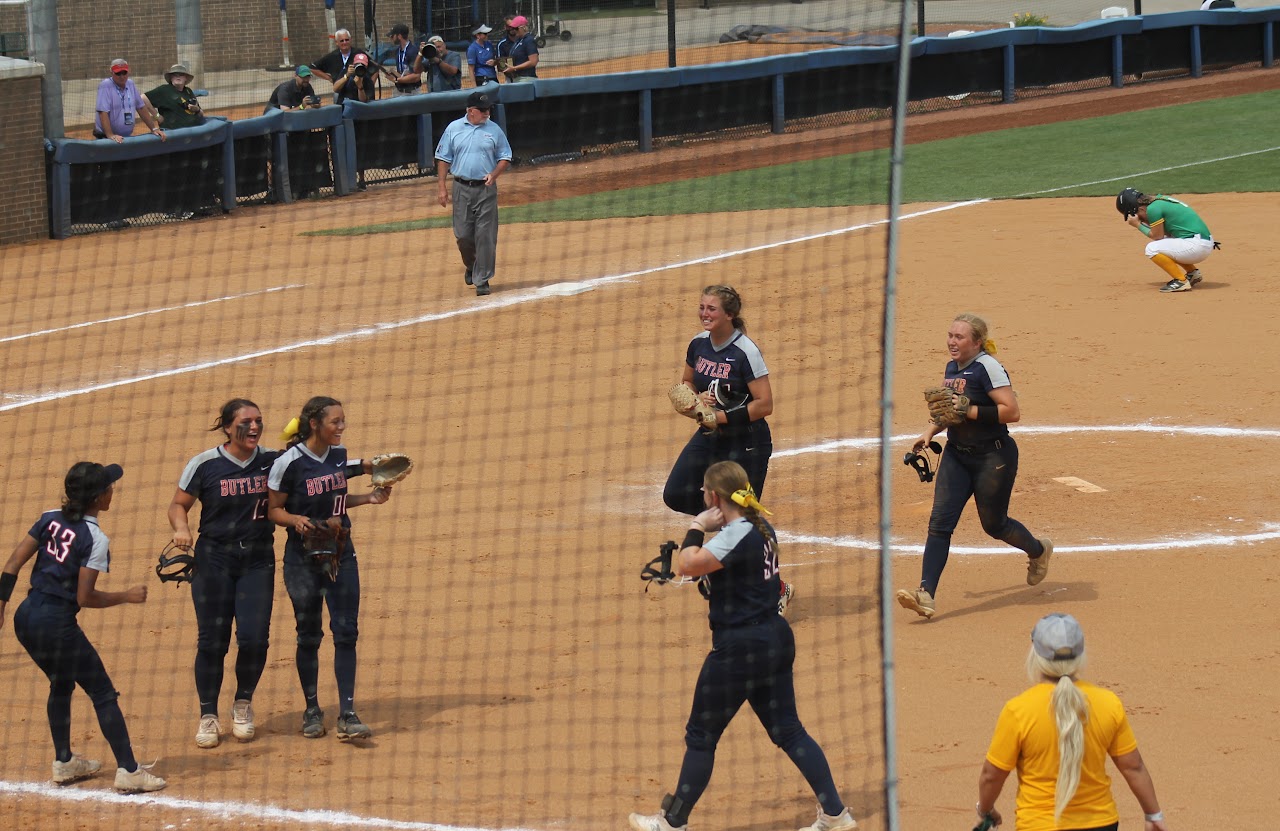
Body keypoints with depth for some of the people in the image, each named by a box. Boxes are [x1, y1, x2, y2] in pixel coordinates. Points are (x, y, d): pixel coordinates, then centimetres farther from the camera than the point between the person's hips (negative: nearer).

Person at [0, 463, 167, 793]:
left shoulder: (49, 519, 5)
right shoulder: (95, 539, -14)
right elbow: (85, 597, -17)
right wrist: (127, 596, -4)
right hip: (58, 624, -8)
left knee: (61, 684, 27)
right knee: (103, 693, 3)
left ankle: (64, 763, 35)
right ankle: (128, 770, 2)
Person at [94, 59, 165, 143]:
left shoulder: (131, 85, 12)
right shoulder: (105, 87, -8)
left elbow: (141, 108, 19)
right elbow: (103, 113, -17)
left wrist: (154, 128, 14)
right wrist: (110, 135, -26)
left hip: (127, 137, 6)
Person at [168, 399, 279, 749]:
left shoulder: (272, 461, 1)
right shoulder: (205, 465, -5)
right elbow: (178, 504, 4)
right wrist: (181, 529, -16)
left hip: (258, 561, 1)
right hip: (214, 559, -1)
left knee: (254, 638, -7)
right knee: (212, 640, 0)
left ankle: (243, 705, 19)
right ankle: (208, 716, 13)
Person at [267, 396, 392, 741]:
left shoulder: (339, 455, 4)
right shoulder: (289, 463, -13)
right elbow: (274, 509, -6)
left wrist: (368, 498, 5)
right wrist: (296, 520, -24)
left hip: (341, 555, 4)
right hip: (303, 560, -4)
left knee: (346, 632, -3)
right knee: (309, 635, 6)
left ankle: (347, 715, -2)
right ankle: (312, 710, 21)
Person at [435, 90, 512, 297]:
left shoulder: (494, 130, 3)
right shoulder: (453, 129, 2)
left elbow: (505, 157, 8)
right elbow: (443, 159, 6)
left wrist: (494, 175, -11)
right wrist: (442, 188, 0)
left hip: (486, 189, -1)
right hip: (462, 188, 1)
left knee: (485, 235, -5)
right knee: (463, 234, 4)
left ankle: (482, 279, 2)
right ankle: (471, 267, 33)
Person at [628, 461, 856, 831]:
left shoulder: (736, 536, -20)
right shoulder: (761, 528, 9)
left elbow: (686, 566, -25)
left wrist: (697, 527, -11)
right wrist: (709, 526, 7)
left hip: (739, 647, -9)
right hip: (776, 639, 9)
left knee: (700, 736, 4)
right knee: (788, 731, 13)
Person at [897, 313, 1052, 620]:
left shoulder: (987, 367, -17)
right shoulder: (952, 368, 9)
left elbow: (1012, 411, -24)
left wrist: (970, 411, -24)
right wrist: (930, 433, 10)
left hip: (993, 457, -7)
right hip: (956, 455, 7)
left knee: (994, 524, 9)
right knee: (940, 522, -7)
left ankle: (1039, 551, 41)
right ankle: (926, 594, -14)